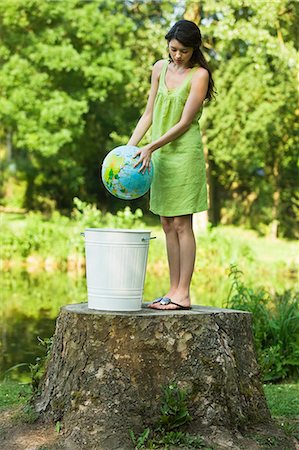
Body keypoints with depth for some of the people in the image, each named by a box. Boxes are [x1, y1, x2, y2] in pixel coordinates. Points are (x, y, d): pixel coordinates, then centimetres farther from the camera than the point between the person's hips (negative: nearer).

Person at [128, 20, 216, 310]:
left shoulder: (199, 75, -9)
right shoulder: (160, 68, 9)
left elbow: (185, 122, -13)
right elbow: (149, 114, 12)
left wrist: (150, 148, -18)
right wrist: (130, 145, 2)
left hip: (184, 153, -7)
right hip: (160, 155, 7)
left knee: (181, 223, -6)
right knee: (167, 225, 7)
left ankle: (183, 294, -3)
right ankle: (174, 290, 12)